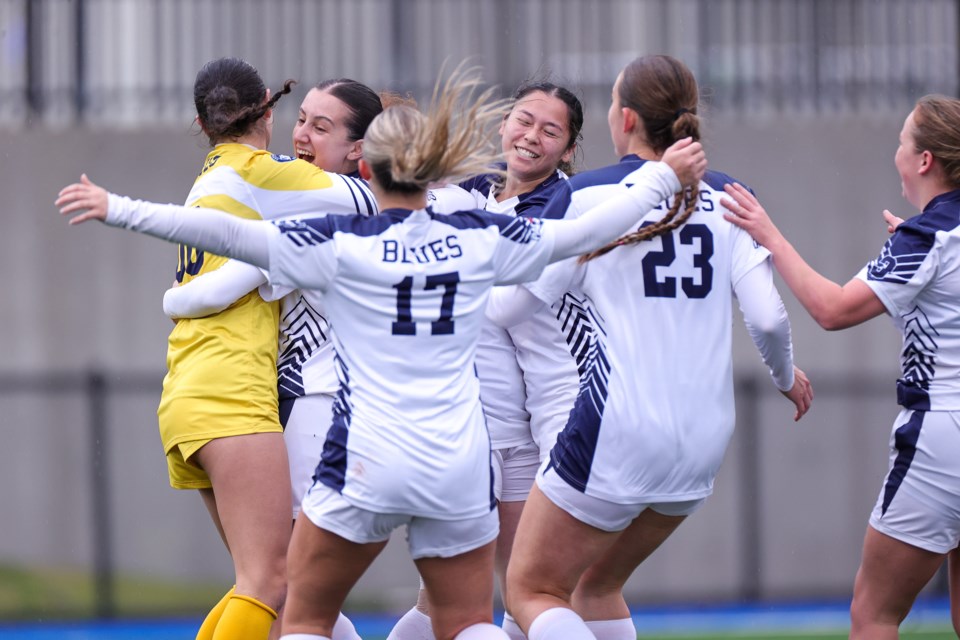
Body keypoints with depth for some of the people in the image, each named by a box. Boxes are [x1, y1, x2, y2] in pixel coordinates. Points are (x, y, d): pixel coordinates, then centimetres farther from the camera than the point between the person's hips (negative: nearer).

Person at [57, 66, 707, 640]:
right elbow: (587, 231, 13)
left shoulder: (339, 244, -5)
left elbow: (228, 233, -11)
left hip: (366, 465, -3)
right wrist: (665, 177, 28)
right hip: (460, 466, 3)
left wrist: (118, 209, -5)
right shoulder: (481, 238, 4)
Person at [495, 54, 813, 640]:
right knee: (597, 585, 23)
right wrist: (787, 376, 17)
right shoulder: (728, 200, 4)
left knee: (531, 591, 7)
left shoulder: (587, 195, -6)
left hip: (618, 434, -5)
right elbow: (767, 316, -4)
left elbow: (503, 308, -2)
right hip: (706, 439, 5)